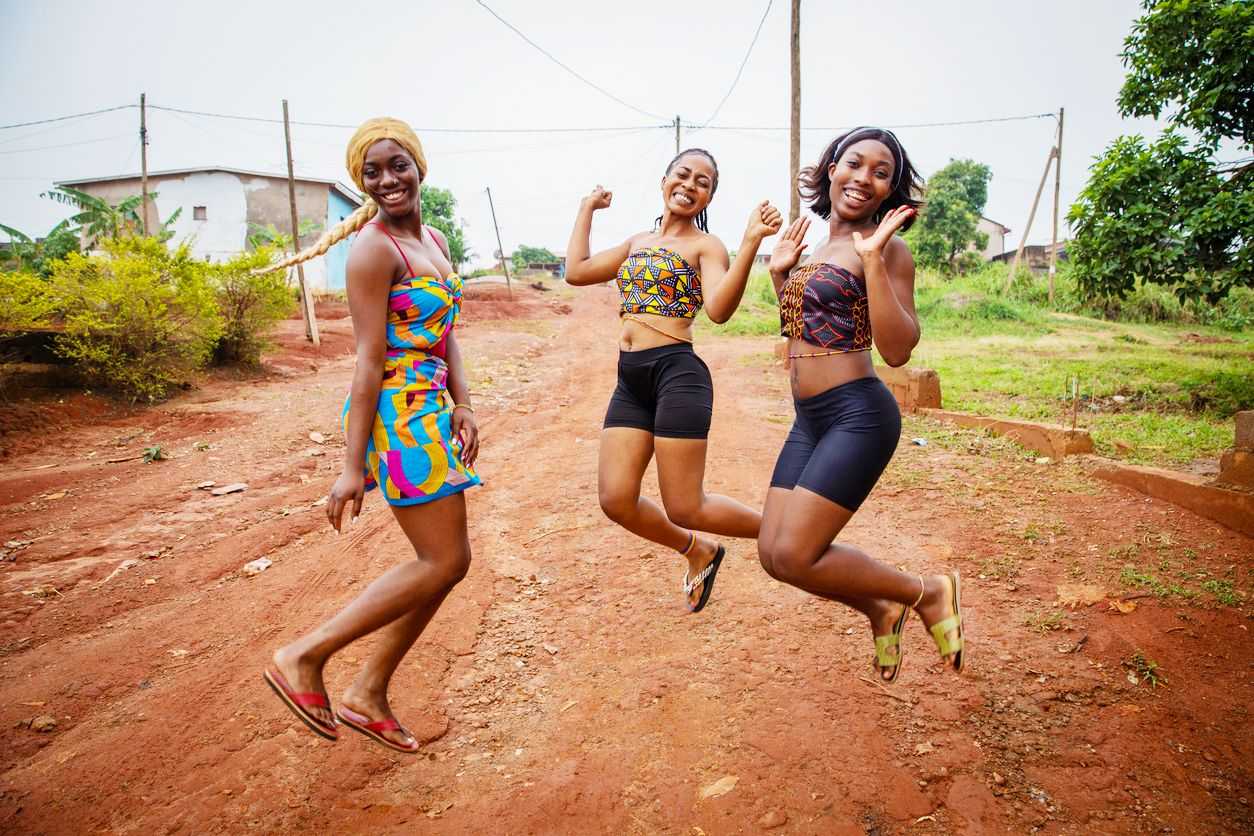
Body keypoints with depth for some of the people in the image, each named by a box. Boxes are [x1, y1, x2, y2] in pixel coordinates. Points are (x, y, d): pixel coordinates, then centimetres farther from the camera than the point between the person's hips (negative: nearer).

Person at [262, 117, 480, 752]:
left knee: (443, 561, 11)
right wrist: (352, 466, -16)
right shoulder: (374, 249, -11)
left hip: (429, 413, 9)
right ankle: (304, 657, 7)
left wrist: (462, 405, 3)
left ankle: (368, 695, 23)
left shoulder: (434, 241, 15)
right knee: (445, 562, -3)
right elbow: (369, 359, -17)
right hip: (395, 413, -9)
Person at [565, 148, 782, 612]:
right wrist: (587, 208, 22)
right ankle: (699, 551, 26)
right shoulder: (638, 242, 21)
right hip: (630, 381, 7)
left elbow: (719, 309, -16)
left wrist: (751, 242, -26)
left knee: (684, 508, -5)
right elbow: (576, 271, 14)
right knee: (615, 500, 1)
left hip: (677, 373, -6)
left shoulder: (706, 246, 2)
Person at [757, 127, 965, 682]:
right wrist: (779, 274, 15)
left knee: (793, 556, -10)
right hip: (810, 420, 8)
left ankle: (929, 593, 13)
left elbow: (896, 350, -18)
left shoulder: (885, 248, -8)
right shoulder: (818, 247, 15)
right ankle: (881, 609, 30)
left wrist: (872, 259, -20)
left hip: (858, 415, -8)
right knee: (773, 553, 6)